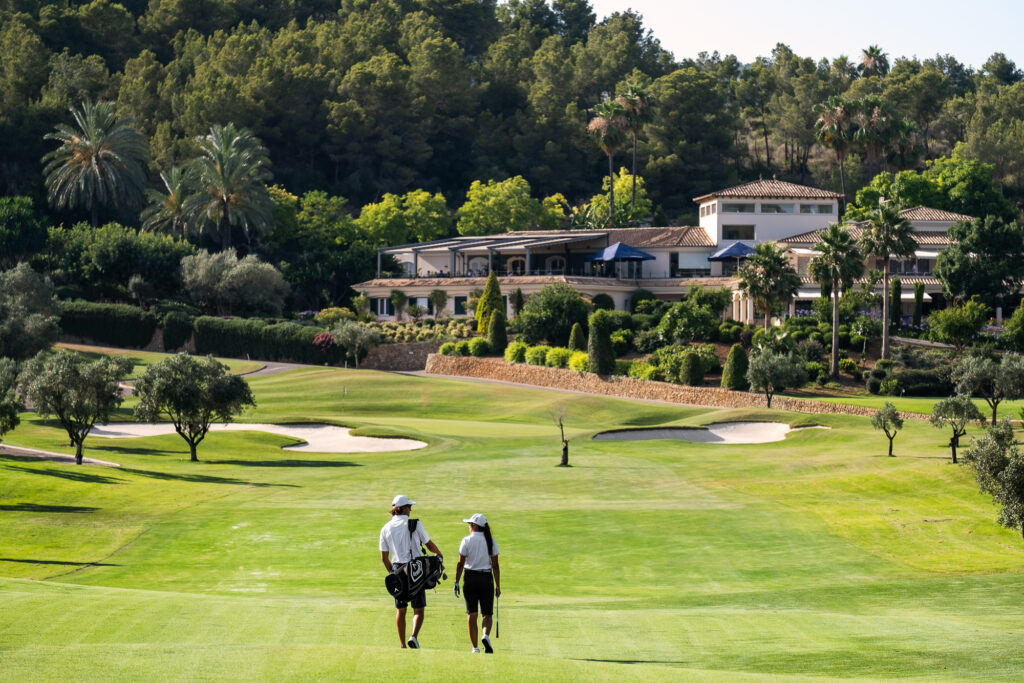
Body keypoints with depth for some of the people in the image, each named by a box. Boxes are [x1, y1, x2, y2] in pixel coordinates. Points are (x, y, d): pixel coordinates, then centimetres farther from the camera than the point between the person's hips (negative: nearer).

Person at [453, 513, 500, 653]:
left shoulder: (467, 541, -3)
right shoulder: (491, 541, 2)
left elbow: (460, 564, -5)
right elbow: (495, 565, 2)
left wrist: (456, 582, 2)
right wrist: (498, 586, 6)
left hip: (470, 578, -1)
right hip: (487, 579, 1)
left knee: (471, 614, 4)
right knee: (487, 614, 7)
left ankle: (475, 647, 2)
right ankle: (486, 635, -22)